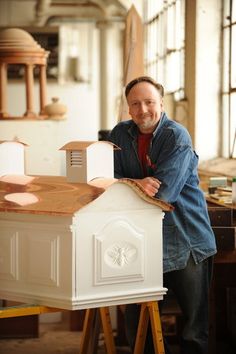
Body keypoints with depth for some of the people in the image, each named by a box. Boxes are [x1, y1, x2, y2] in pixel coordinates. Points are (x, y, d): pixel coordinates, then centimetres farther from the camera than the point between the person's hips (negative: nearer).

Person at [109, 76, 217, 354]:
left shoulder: (177, 136, -12)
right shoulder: (120, 134, 5)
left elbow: (164, 191, -20)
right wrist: (137, 184, -19)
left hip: (186, 242, -4)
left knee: (195, 326, 4)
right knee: (135, 322, 9)